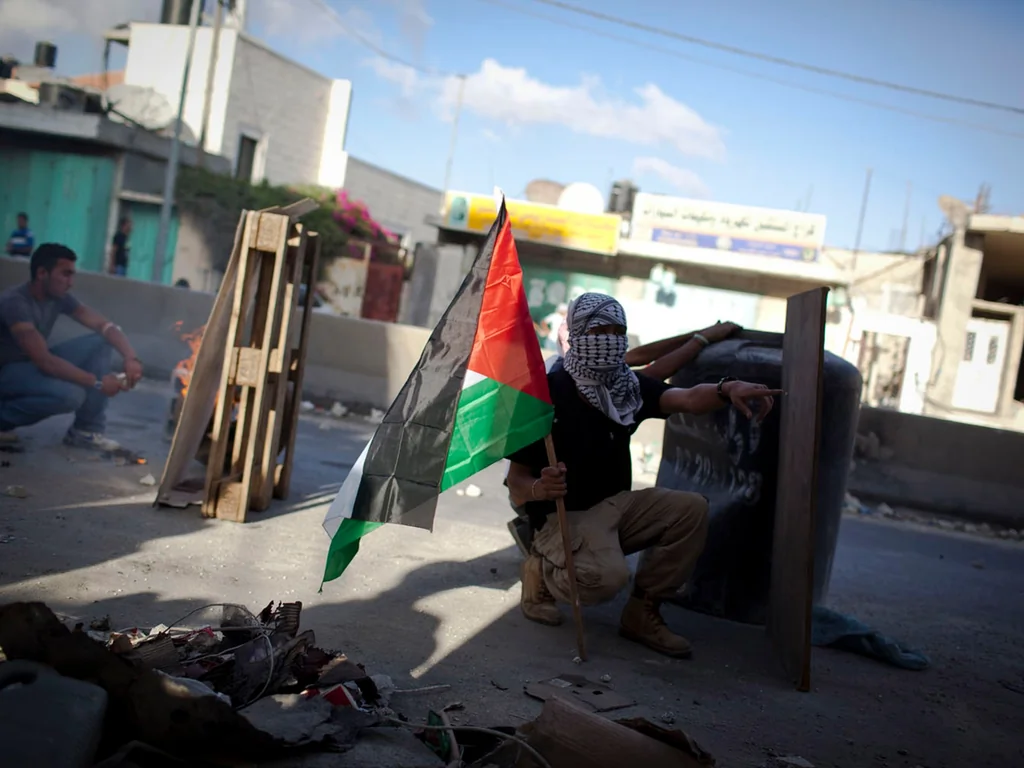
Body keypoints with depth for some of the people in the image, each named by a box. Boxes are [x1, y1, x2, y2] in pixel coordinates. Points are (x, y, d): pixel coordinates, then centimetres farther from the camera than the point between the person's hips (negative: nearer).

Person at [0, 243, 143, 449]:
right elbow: (44, 361, -34)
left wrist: (131, 358, -24)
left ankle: (86, 430, -6)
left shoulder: (59, 297, -4)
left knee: (101, 342, -8)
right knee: (71, 394, -33)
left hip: (34, 364, 8)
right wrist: (97, 382, -32)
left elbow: (105, 326, -5)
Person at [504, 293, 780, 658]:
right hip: (563, 517, -7)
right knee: (608, 576, -33)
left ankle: (642, 613, 0)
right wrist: (538, 489, -39)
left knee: (691, 509, -12)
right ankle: (541, 571, 1)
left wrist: (727, 390, -40)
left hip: (616, 505, 7)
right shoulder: (549, 393, -16)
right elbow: (516, 480, -15)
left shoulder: (631, 387, 1)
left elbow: (688, 399, -18)